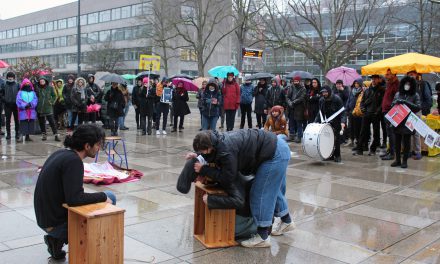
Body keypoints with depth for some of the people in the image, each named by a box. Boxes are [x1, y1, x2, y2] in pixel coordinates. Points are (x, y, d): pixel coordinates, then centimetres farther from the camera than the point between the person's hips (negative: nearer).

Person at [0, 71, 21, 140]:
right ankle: (8, 134, 11)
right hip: (7, 105, 1)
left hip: (16, 105, -1)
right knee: (8, 120, 4)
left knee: (17, 120, 4)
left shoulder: (17, 85, 3)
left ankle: (17, 134, 11)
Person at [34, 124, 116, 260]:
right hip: (57, 222, -8)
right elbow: (74, 199, -30)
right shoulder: (73, 161, -22)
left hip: (46, 216, 9)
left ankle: (57, 239, 13)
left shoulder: (60, 153, 6)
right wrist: (103, 196, -16)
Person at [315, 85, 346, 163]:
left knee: (336, 139, -6)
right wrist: (316, 121, -3)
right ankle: (330, 155, 9)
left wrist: (343, 122, -30)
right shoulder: (321, 100, 1)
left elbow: (342, 111, -16)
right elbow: (321, 112, 9)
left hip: (336, 122, -4)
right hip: (327, 122, 4)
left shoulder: (337, 99, -14)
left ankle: (337, 155, 5)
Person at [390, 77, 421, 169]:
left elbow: (418, 107, -7)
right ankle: (397, 160, 17)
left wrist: (406, 102, -15)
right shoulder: (398, 94, 11)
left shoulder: (415, 95, 2)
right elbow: (392, 105, 13)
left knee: (406, 142, 3)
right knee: (397, 141, 7)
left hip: (408, 122, -3)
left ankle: (404, 161, 10)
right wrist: (397, 102, -9)